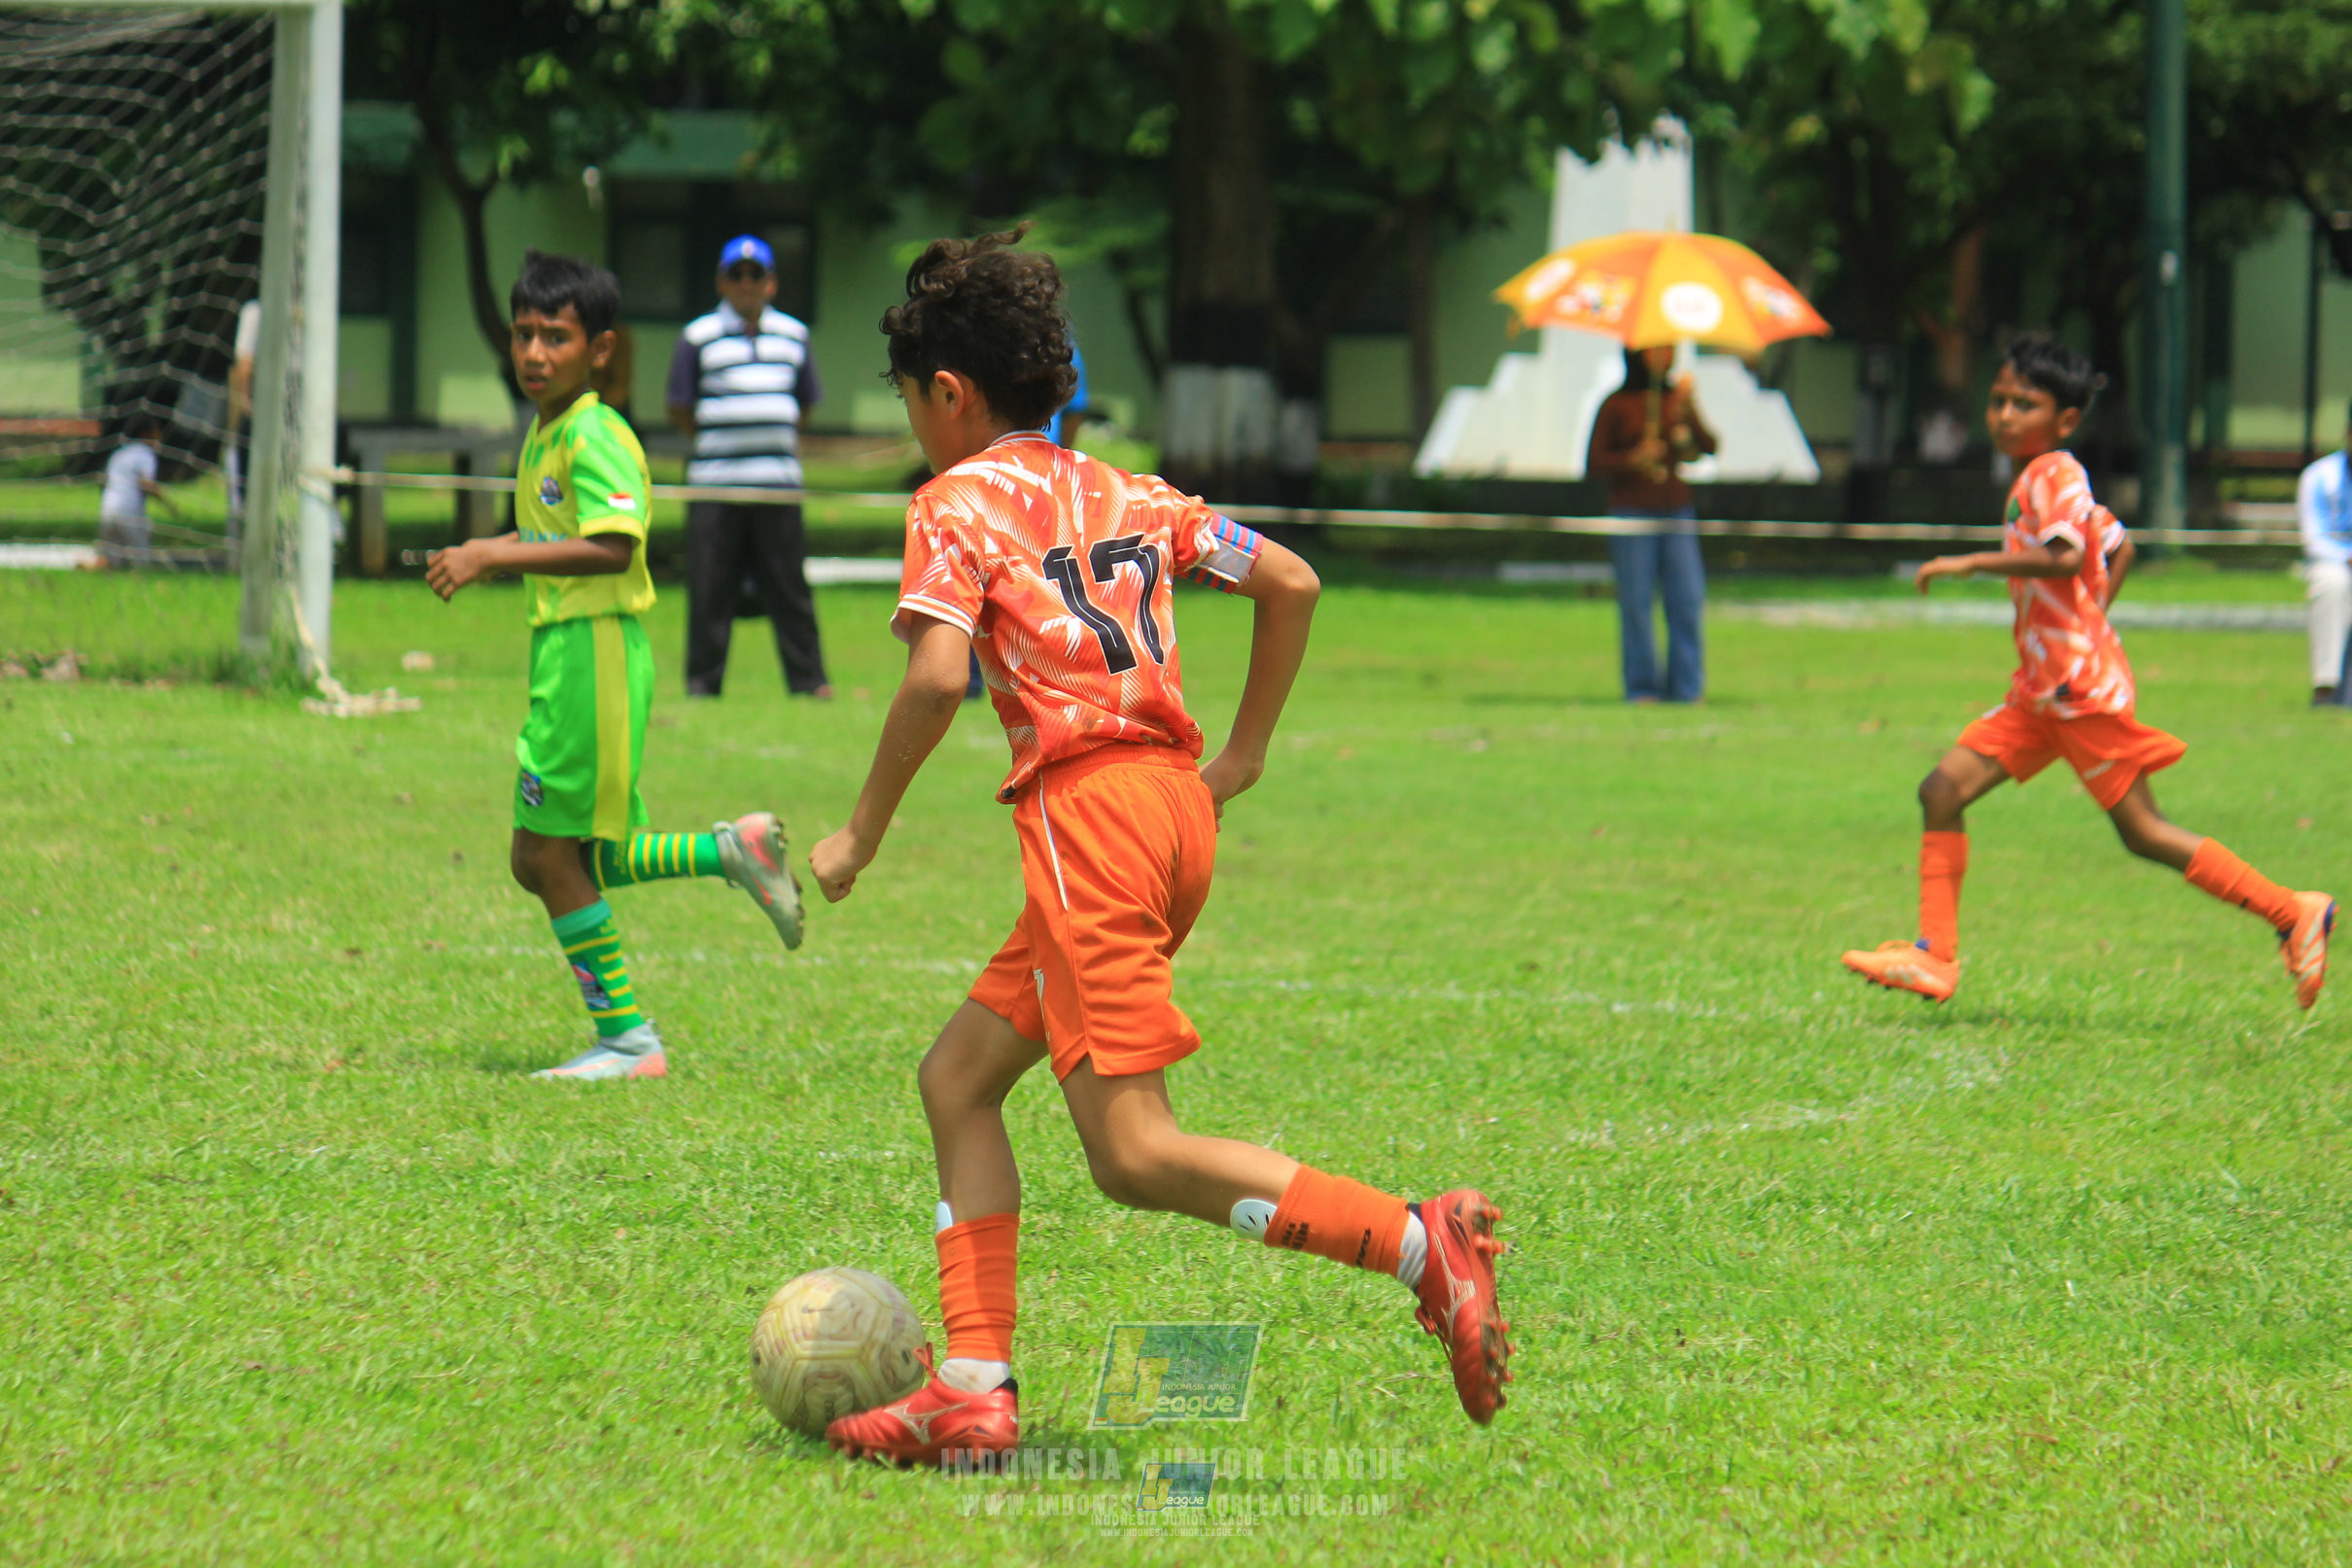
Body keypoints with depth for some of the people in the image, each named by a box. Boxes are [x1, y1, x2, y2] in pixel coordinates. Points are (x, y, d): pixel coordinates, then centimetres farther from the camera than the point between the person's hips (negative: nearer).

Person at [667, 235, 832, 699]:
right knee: (710, 589, 0)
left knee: (790, 586, 4)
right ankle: (703, 682, 7)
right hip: (714, 484, -2)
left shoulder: (793, 335, 12)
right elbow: (679, 411, 4)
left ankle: (808, 678, 8)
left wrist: (781, 443, 11)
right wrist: (720, 444, 2)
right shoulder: (699, 338, 1)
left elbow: (804, 403, 21)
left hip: (778, 484, 2)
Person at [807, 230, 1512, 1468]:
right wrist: (1245, 755, 28)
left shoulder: (957, 503, -1)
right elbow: (1291, 582, 21)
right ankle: (972, 1387, 9)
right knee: (959, 1078, 16)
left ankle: (1419, 1241, -23)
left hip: (1086, 810, -8)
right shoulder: (1122, 494, 20)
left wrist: (862, 833, -5)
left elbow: (938, 673, -15)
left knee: (1137, 1156, -9)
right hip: (1175, 805, 8)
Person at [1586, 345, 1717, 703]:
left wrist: (1687, 414, -16)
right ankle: (1642, 686, 4)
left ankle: (1687, 686, 2)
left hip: (1676, 510, 3)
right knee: (1636, 600, -3)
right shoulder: (1617, 404, 0)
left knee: (1688, 599, -3)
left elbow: (1709, 446, 0)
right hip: (1632, 509, -3)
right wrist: (1633, 459, -16)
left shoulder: (1677, 397, 11)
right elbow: (1594, 462, 0)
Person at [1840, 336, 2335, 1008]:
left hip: (2079, 684, -10)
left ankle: (2295, 914, 1)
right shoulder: (2041, 478, 18)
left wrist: (1970, 563, -25)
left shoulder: (2053, 475, -12)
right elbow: (2116, 544, 29)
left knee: (2142, 832, -6)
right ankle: (1935, 958, 0)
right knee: (1943, 790, 1)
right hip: (2041, 686, 10)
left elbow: (2065, 557, -29)